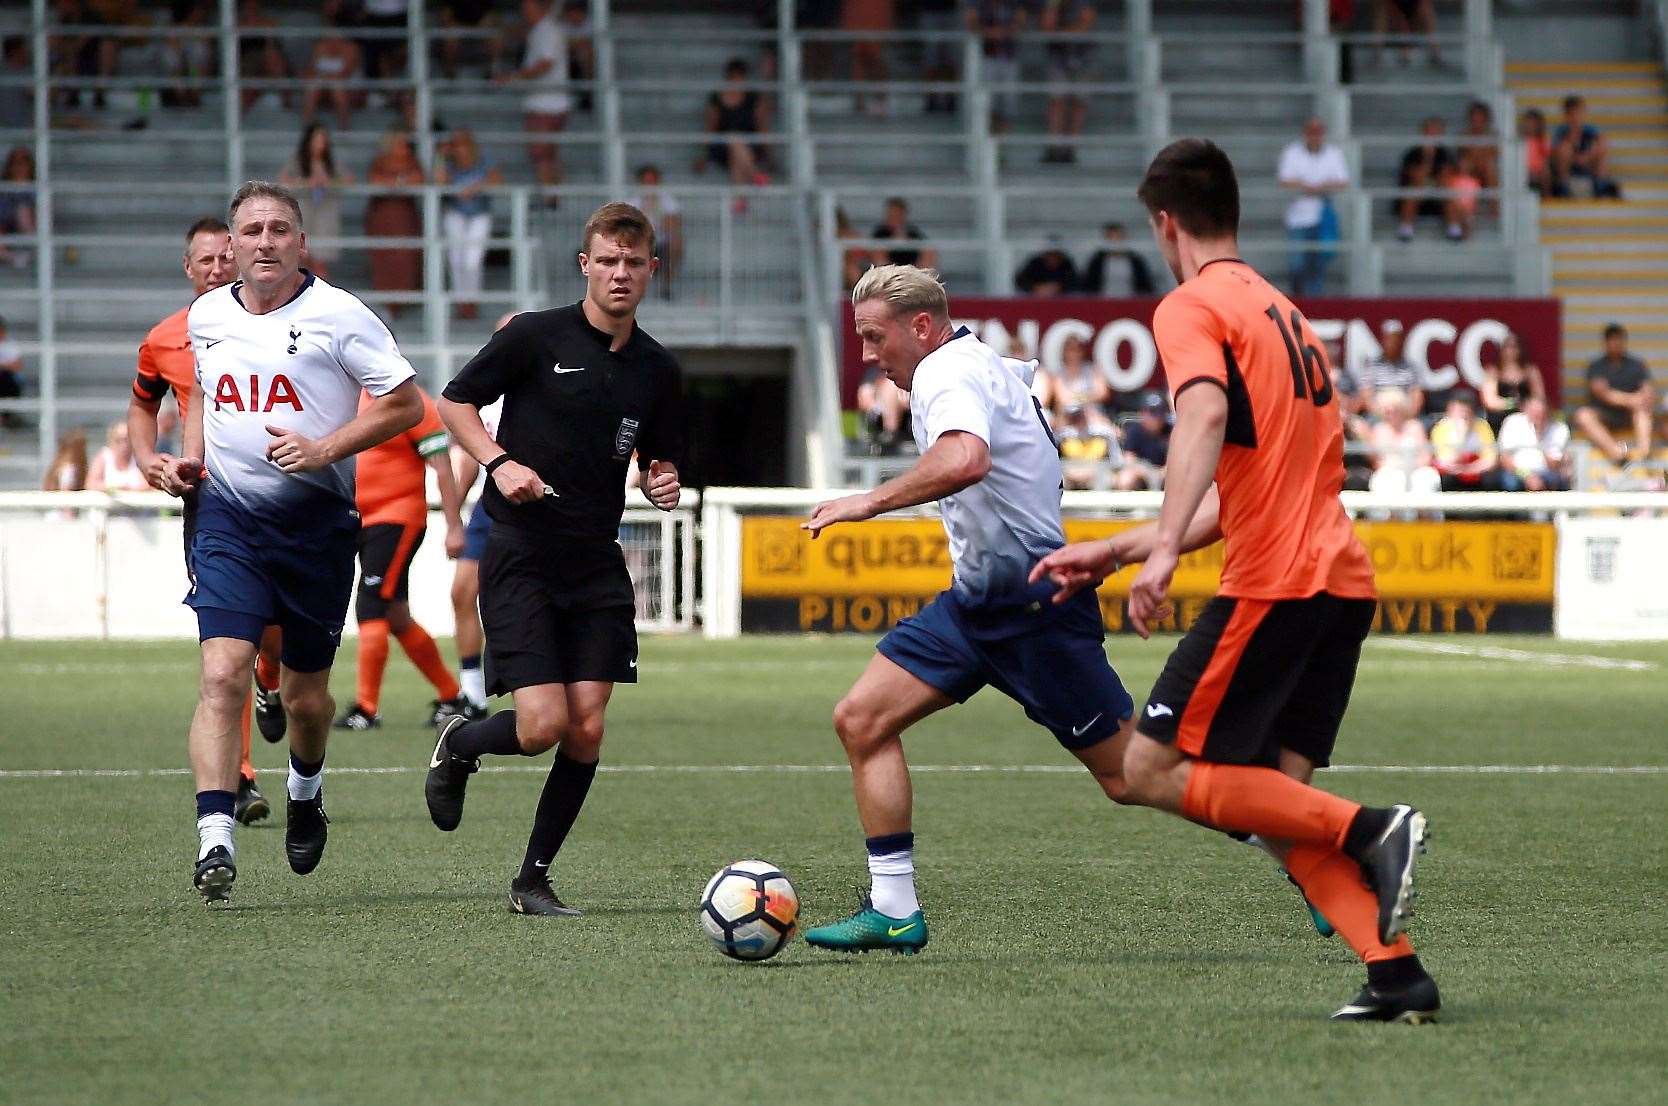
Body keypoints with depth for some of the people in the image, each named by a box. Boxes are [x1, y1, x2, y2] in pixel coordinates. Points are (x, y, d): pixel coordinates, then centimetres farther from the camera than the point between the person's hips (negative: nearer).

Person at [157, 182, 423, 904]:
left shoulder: (337, 316, -7)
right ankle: (214, 845, -22)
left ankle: (306, 790, 43)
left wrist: (325, 448, -15)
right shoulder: (205, 317, 8)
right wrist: (189, 459, 8)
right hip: (227, 518, 2)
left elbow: (407, 405, -4)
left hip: (315, 520, -2)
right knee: (223, 673, -17)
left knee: (305, 695, 9)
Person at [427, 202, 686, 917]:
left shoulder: (658, 371, 8)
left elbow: (659, 461, 20)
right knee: (543, 725, -13)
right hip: (519, 555, -4)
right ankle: (458, 747, 20)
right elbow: (454, 402, 3)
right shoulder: (534, 336, -5)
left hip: (597, 563, 4)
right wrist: (500, 461, -13)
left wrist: (663, 483, -3)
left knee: (587, 730, -4)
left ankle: (534, 879, 11)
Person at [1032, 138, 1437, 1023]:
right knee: (1275, 794, 7)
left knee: (1150, 772, -4)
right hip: (1343, 580, 8)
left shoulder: (1191, 309, -2)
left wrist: (1162, 551, -34)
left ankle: (1370, 830, -15)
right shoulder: (1282, 312, 26)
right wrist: (1112, 552, 30)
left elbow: (1205, 416, -24)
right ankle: (1397, 974, -6)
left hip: (1272, 584, -8)